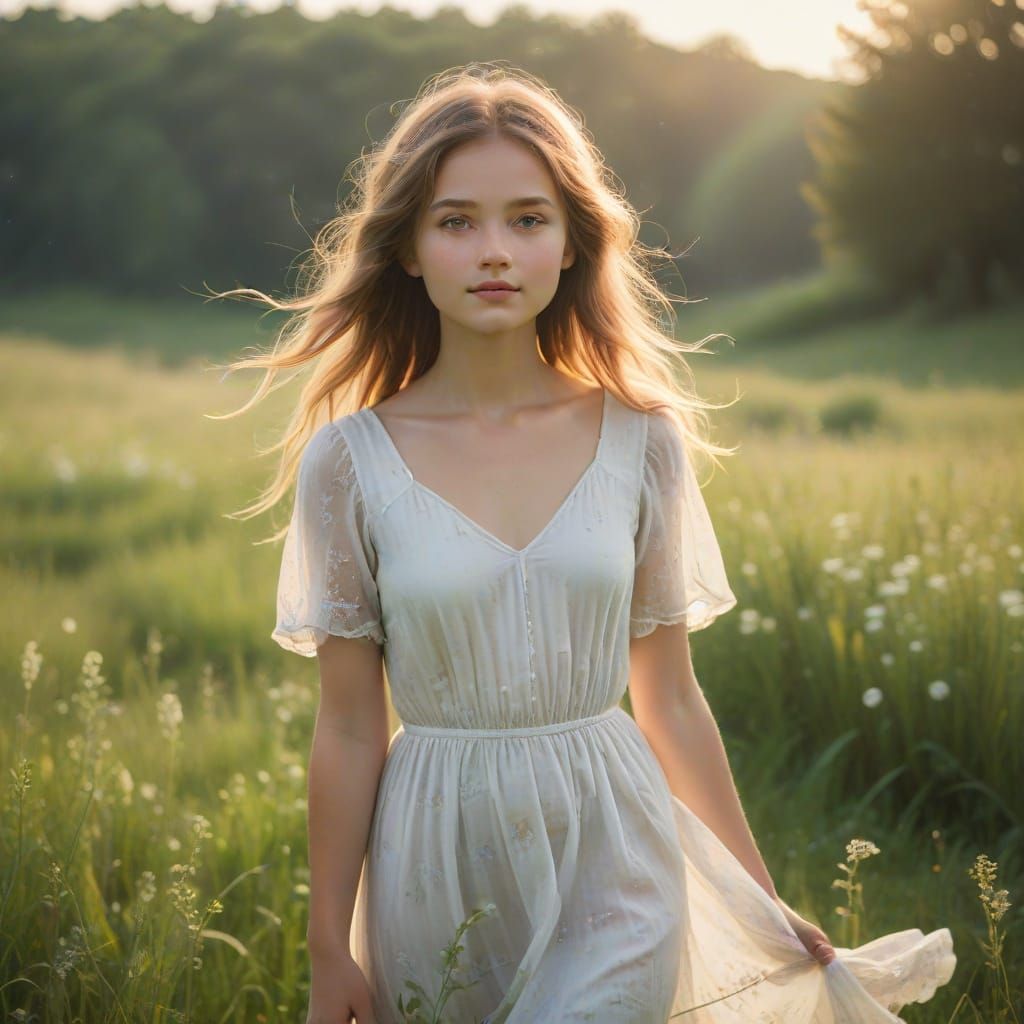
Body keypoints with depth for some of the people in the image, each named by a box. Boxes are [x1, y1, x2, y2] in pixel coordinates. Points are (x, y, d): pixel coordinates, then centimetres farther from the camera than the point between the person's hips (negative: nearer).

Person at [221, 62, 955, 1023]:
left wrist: (765, 905, 9)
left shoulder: (640, 442, -2)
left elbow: (670, 701, 5)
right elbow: (348, 730, -2)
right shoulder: (349, 462, -6)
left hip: (612, 874, 0)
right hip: (438, 875, 0)